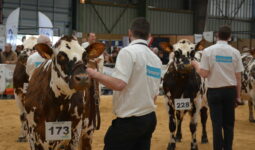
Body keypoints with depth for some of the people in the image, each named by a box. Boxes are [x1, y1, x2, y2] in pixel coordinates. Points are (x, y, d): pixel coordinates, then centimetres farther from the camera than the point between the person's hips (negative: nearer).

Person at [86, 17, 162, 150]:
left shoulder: (128, 52, -12)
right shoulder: (156, 59, 10)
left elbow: (119, 84, -22)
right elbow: (155, 94, 14)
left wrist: (94, 74, -10)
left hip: (129, 121, -7)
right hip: (150, 119, 7)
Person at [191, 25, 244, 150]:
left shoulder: (208, 51, -8)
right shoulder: (235, 52, -2)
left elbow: (204, 74, -11)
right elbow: (238, 77, 1)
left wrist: (196, 65, 9)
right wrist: (238, 95, 10)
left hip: (214, 91, -2)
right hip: (230, 90, 2)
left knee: (217, 123, 4)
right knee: (229, 123, 12)